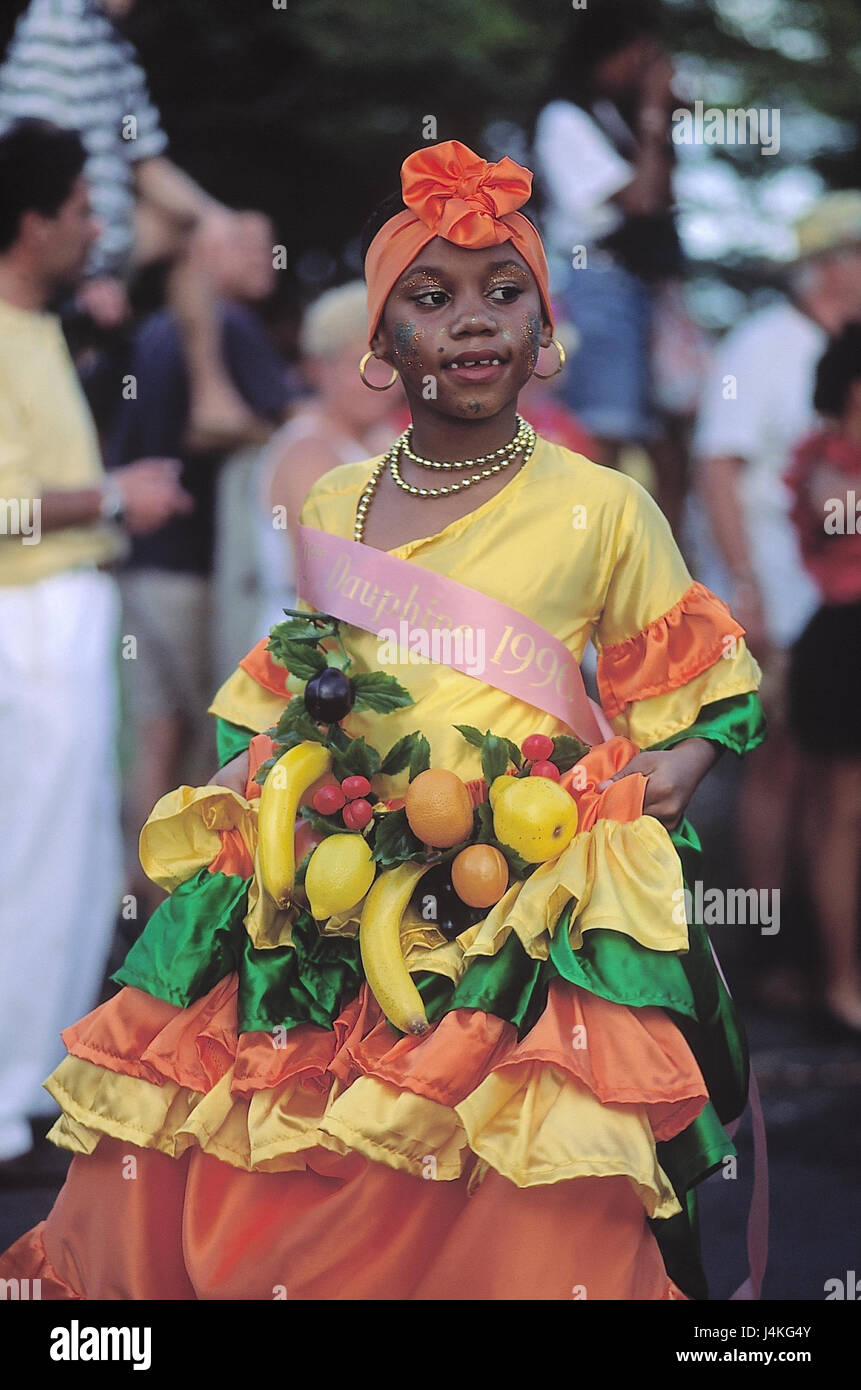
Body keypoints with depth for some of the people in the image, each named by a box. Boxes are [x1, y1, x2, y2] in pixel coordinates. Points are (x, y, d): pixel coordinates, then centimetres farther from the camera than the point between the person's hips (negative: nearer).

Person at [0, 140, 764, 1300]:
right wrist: (247, 766, 7)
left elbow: (692, 679, 14)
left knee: (522, 1231, -18)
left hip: (528, 904, -3)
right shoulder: (332, 509, 13)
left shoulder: (604, 508, 4)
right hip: (330, 893, 4)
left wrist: (680, 763, -5)